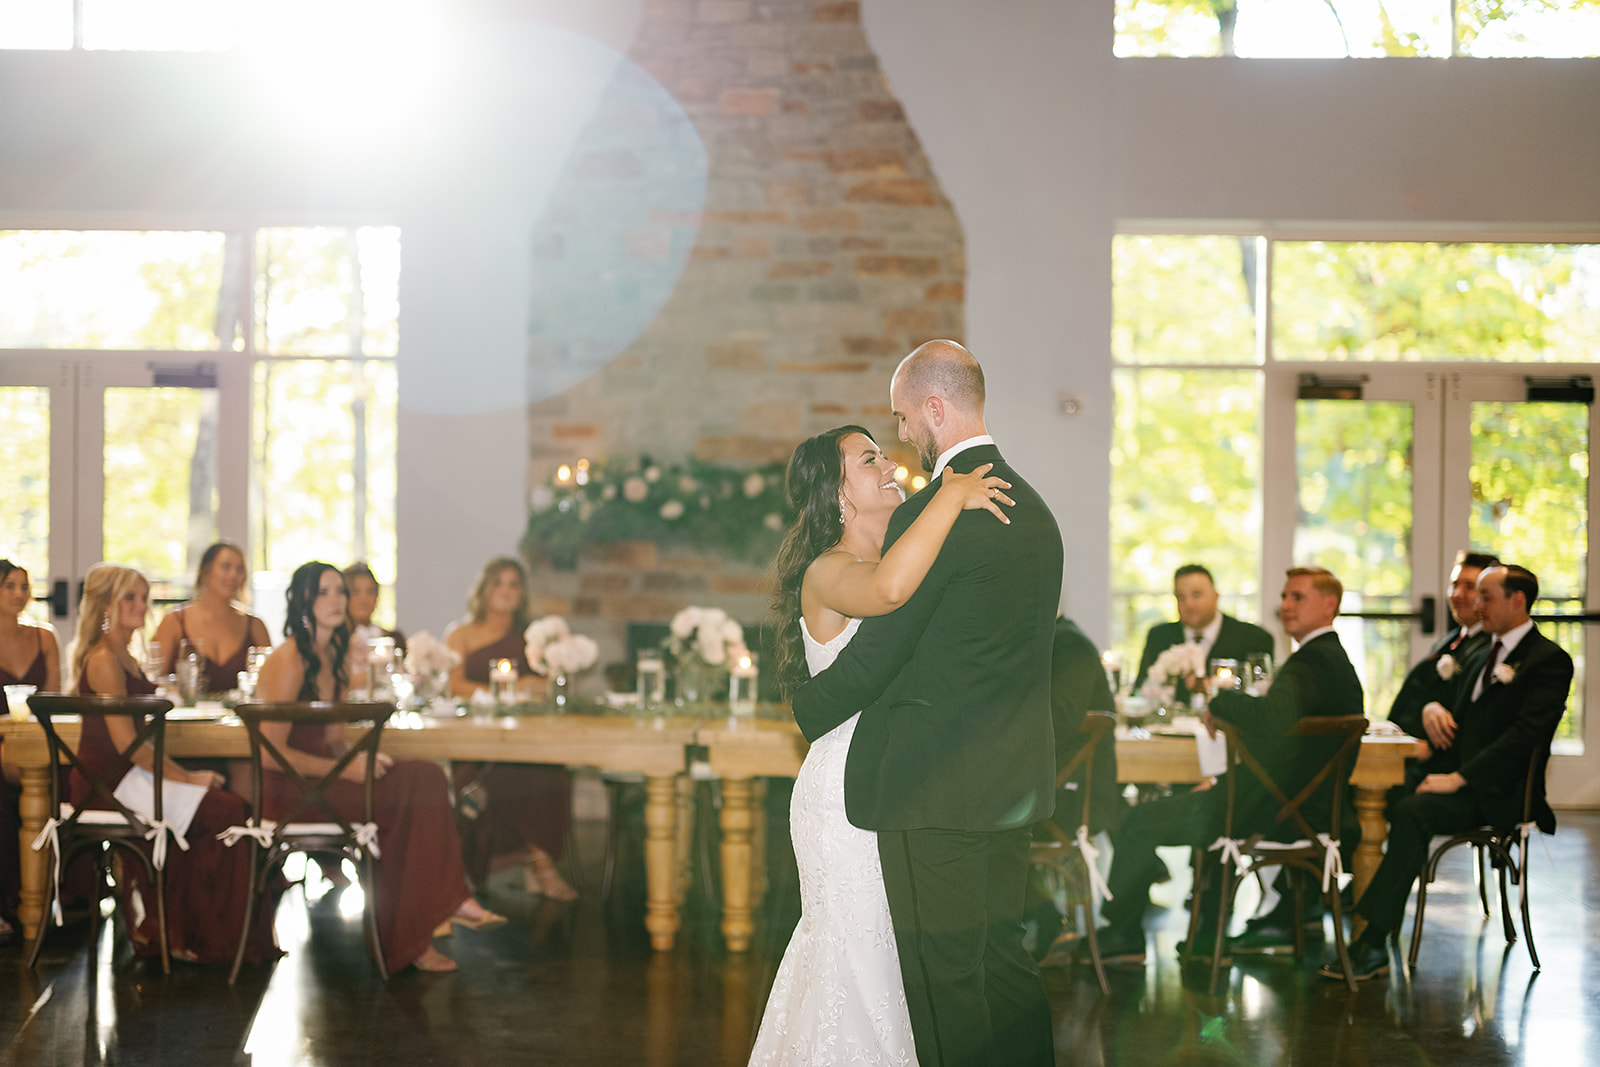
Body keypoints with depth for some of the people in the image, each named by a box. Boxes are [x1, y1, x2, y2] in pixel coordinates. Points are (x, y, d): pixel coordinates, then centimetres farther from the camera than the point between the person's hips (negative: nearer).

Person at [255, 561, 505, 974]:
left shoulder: (333, 657, 14)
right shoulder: (289, 660, -14)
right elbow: (271, 752, -18)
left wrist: (359, 760, -2)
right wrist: (344, 770, -17)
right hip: (286, 790, -8)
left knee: (425, 777, -14)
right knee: (411, 800, -23)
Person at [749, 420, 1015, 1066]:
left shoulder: (896, 558, 13)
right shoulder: (828, 572, -16)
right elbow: (887, 589, -39)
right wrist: (952, 496, -30)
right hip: (847, 790, -9)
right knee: (858, 957, -2)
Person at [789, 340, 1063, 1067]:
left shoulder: (930, 515, -16)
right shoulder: (1033, 511, 11)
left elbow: (874, 653, -13)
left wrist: (806, 715, 6)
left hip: (934, 789, -8)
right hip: (1012, 784, 8)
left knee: (944, 980, -1)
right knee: (1004, 962, 14)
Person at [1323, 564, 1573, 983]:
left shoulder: (1549, 660, -7)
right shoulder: (1482, 651, 20)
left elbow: (1524, 736, -19)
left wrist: (1458, 779, -24)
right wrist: (1438, 710, 4)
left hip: (1498, 791, -8)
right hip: (1457, 773, 8)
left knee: (1412, 812, -33)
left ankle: (1374, 943, -34)